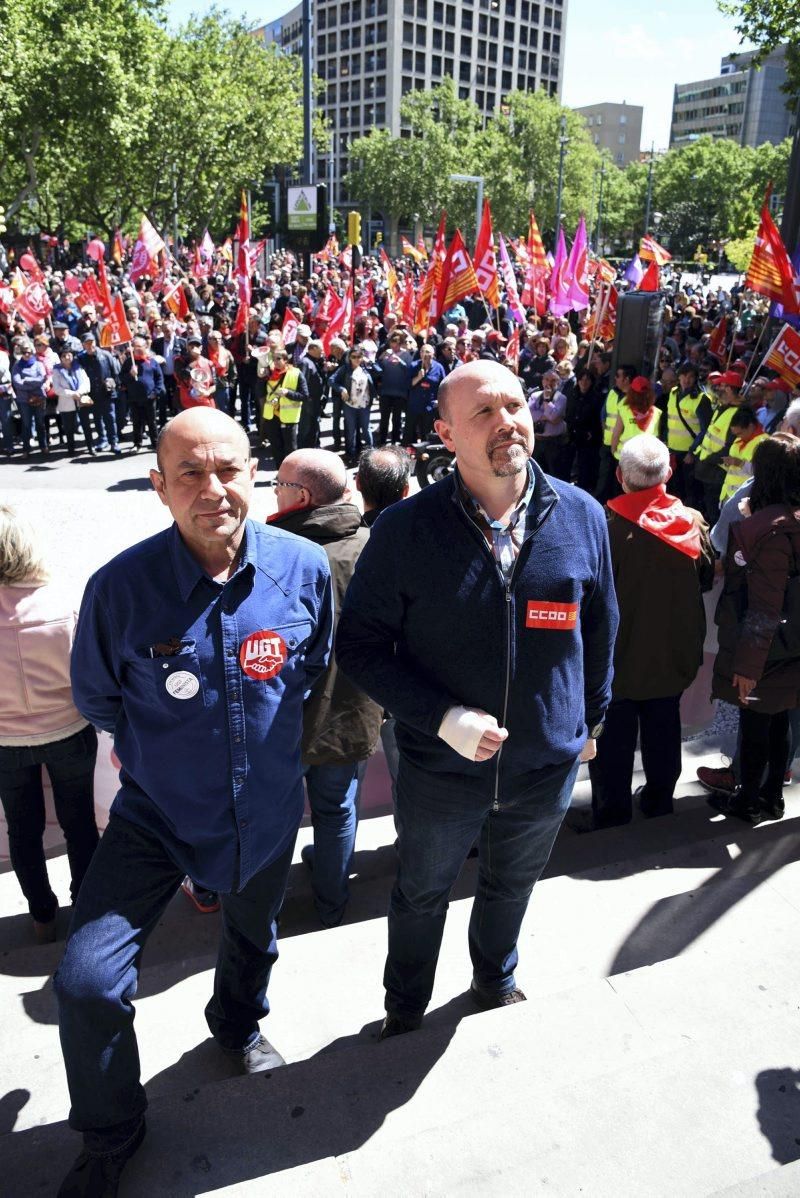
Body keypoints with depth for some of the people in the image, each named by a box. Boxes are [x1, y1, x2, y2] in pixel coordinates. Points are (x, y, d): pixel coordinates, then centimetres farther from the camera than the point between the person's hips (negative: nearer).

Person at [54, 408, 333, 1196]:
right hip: (156, 814, -2)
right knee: (87, 981, -11)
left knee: (252, 939, 27)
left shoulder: (304, 568, -18)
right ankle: (109, 1134, 22)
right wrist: (155, 749, 4)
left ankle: (238, 1027, 64)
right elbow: (96, 696, -4)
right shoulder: (120, 585, -24)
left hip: (266, 810, 3)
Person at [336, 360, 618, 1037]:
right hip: (440, 770, -2)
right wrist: (442, 718, -24)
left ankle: (495, 977, 60)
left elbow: (600, 631, 5)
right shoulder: (406, 529, -18)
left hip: (548, 766, 3)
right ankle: (405, 1007, 52)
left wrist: (591, 720, 13)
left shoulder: (582, 517, -9)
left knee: (511, 887, 29)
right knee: (422, 894, 23)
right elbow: (360, 645, -13)